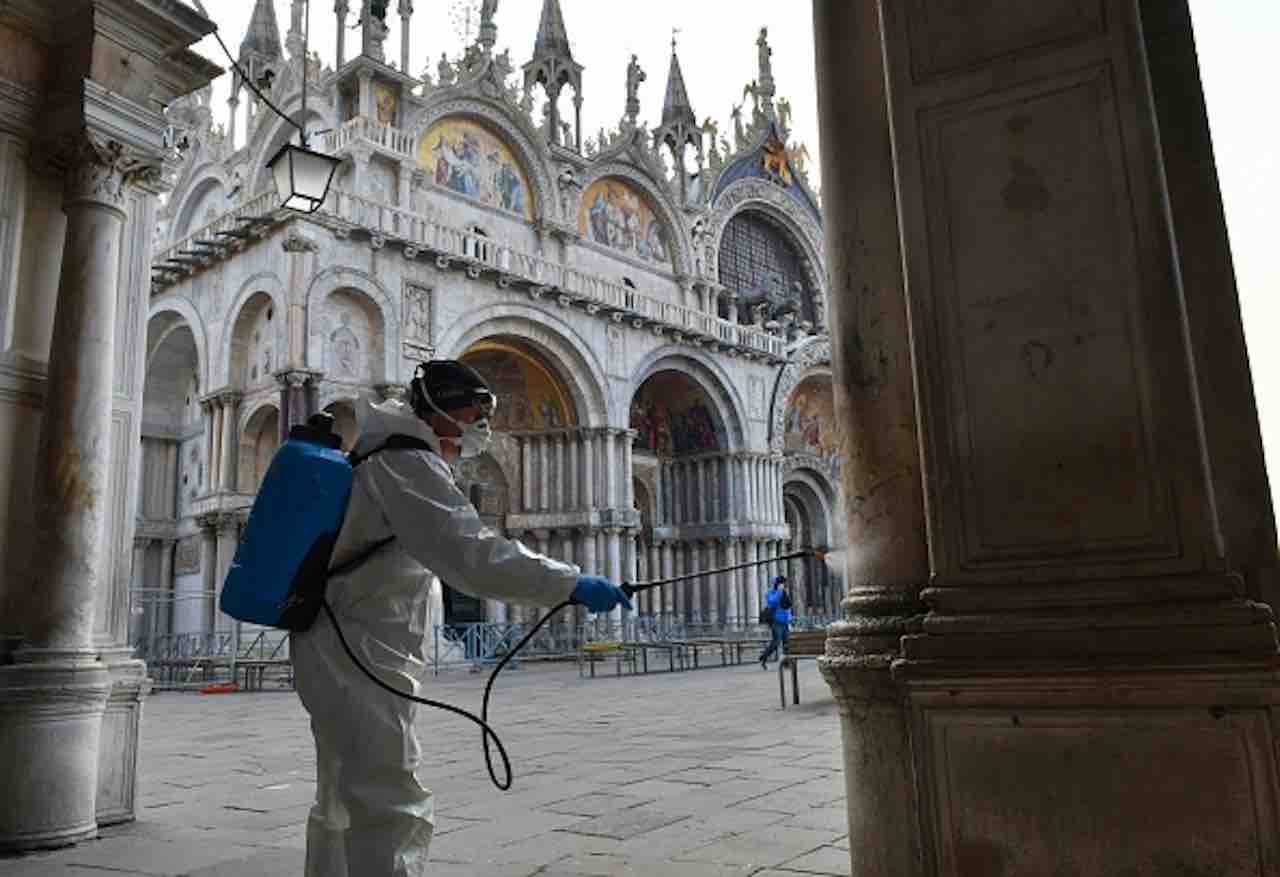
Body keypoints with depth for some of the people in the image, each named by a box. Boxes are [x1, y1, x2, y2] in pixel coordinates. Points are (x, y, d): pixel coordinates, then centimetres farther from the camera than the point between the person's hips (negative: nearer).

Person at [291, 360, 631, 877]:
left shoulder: (385, 457, 16)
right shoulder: (407, 463, -17)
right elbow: (469, 553, -30)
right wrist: (569, 584, -31)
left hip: (342, 655, 11)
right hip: (361, 660, -11)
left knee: (343, 805, 22)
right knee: (393, 812, -15)